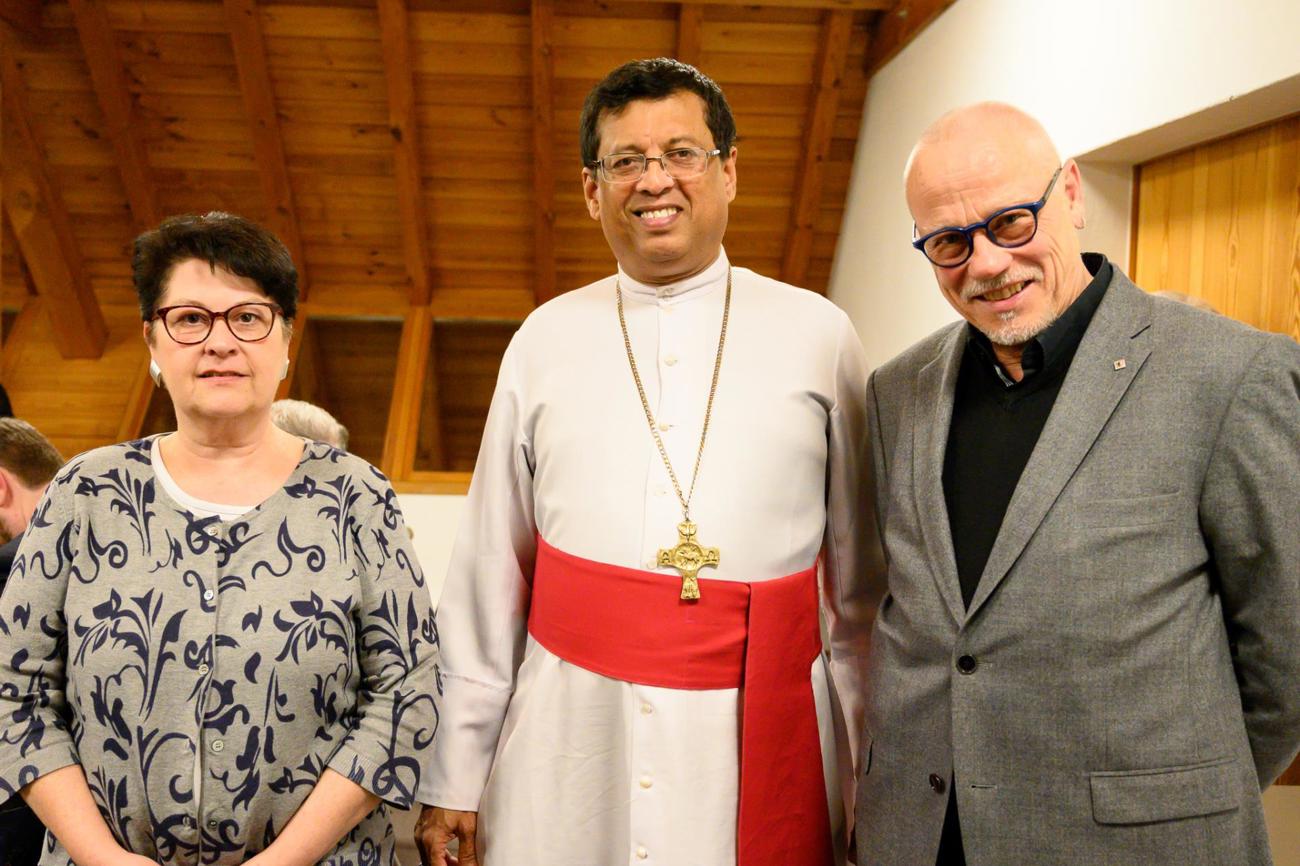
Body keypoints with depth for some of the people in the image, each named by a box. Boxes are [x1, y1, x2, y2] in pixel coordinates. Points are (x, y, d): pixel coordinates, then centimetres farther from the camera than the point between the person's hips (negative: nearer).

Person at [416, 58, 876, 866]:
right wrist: (455, 777, 6)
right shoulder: (545, 340, 4)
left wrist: (875, 775, 5)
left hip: (761, 736, 0)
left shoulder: (818, 334, 1)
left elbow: (863, 584, 4)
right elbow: (489, 575, 5)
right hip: (569, 738, 1)